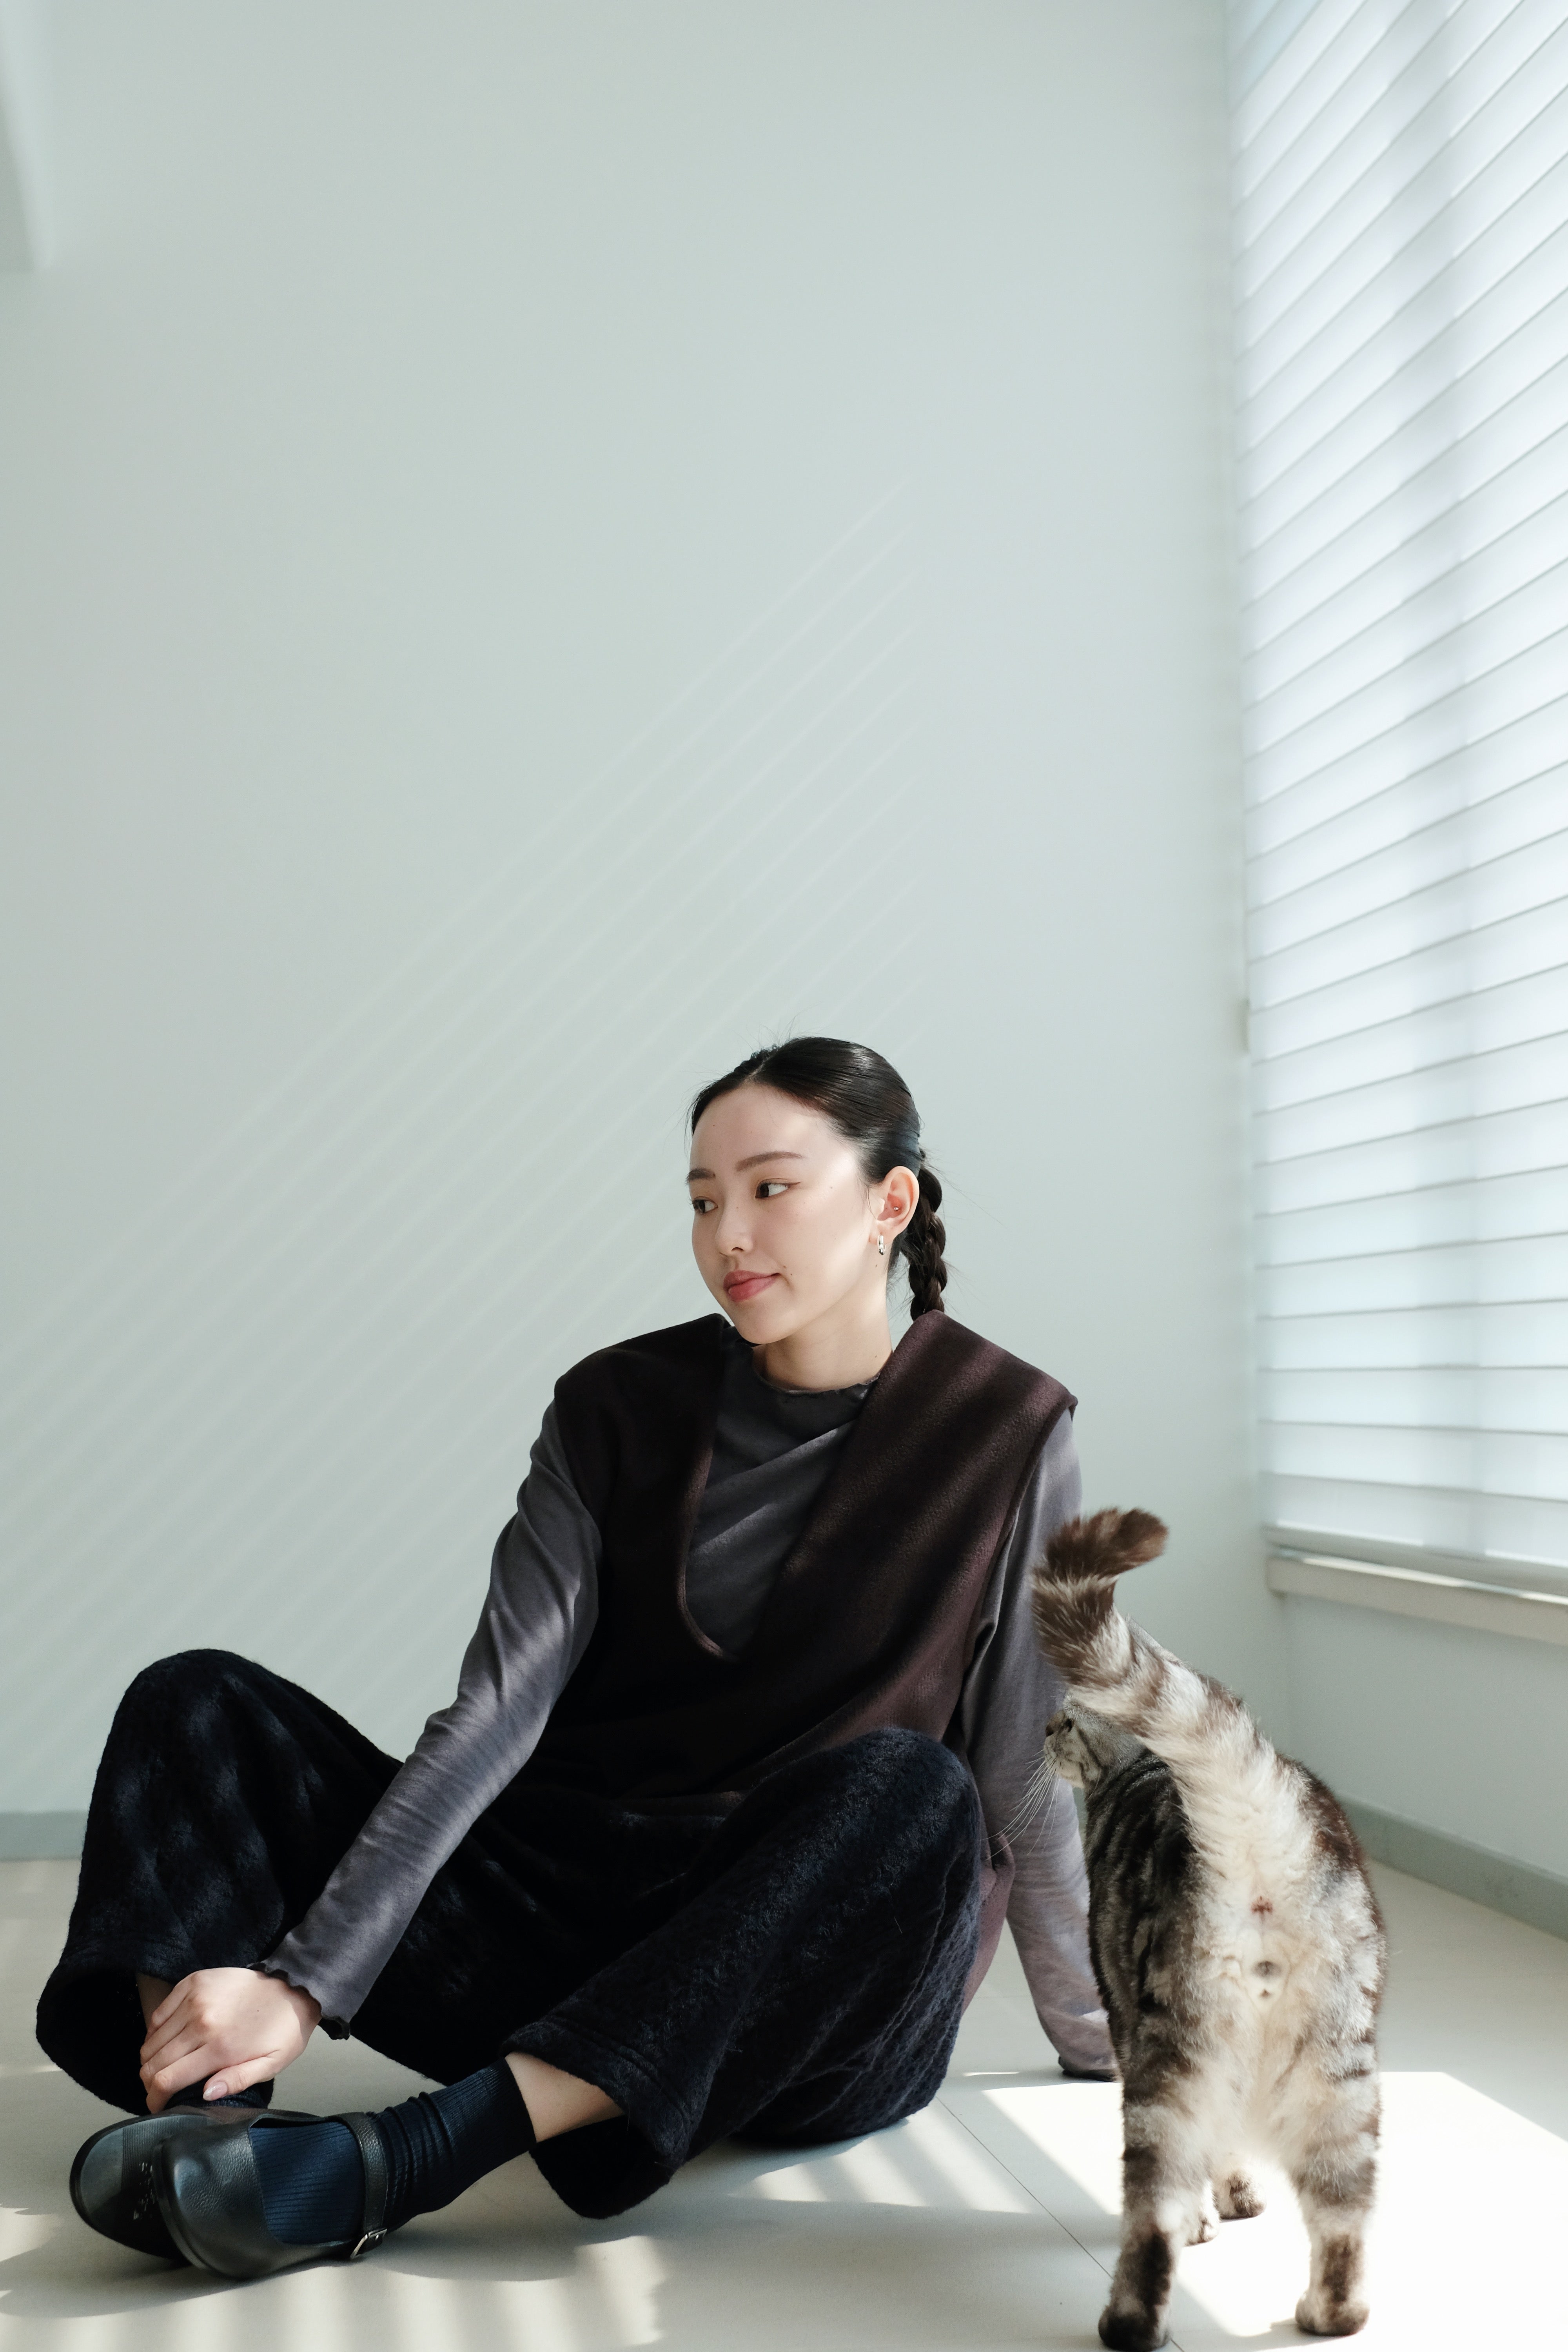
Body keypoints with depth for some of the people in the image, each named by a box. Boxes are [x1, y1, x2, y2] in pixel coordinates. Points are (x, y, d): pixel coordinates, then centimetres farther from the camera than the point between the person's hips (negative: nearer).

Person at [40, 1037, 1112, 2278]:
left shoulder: (1002, 1432, -4)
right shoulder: (620, 1408, 3)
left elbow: (1027, 1781, 1)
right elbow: (494, 1710, -7)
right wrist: (304, 1982, -18)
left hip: (822, 2009, -3)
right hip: (573, 1909, 3)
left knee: (911, 1793, -36)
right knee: (198, 1701, -7)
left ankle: (400, 2162, -41)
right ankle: (208, 2126, -34)